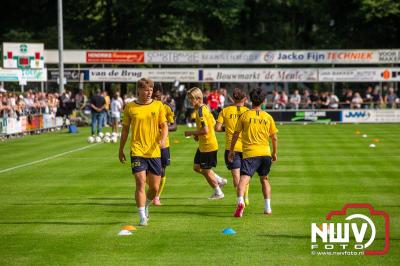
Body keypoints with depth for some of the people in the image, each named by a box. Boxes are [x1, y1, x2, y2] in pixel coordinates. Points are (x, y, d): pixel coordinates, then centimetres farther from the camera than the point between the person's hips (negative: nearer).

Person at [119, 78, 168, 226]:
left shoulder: (158, 106, 4)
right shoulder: (130, 107, 3)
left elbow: (164, 126, 6)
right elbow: (125, 129, 11)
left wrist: (163, 139, -14)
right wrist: (121, 150, 14)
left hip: (154, 152, 2)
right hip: (137, 151, -2)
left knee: (155, 187, 5)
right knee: (140, 183, -12)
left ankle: (146, 205, 35)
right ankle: (142, 217, -8)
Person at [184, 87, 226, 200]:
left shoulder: (200, 111, -22)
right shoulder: (205, 108, 7)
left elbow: (205, 130, -28)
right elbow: (213, 122, 17)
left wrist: (191, 133, -16)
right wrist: (198, 135, 12)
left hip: (208, 146, -10)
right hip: (203, 145, 10)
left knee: (206, 170, 3)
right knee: (197, 167, 16)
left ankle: (218, 192, 19)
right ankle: (219, 180, 26)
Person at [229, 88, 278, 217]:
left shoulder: (244, 115, 1)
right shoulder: (268, 117, 7)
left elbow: (236, 135, 4)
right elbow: (274, 137, 11)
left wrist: (231, 151, 14)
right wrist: (275, 153, 24)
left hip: (250, 153, -3)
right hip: (265, 153, 3)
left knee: (243, 179, -14)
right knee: (264, 179, 22)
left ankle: (240, 201, -39)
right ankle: (268, 207, 21)